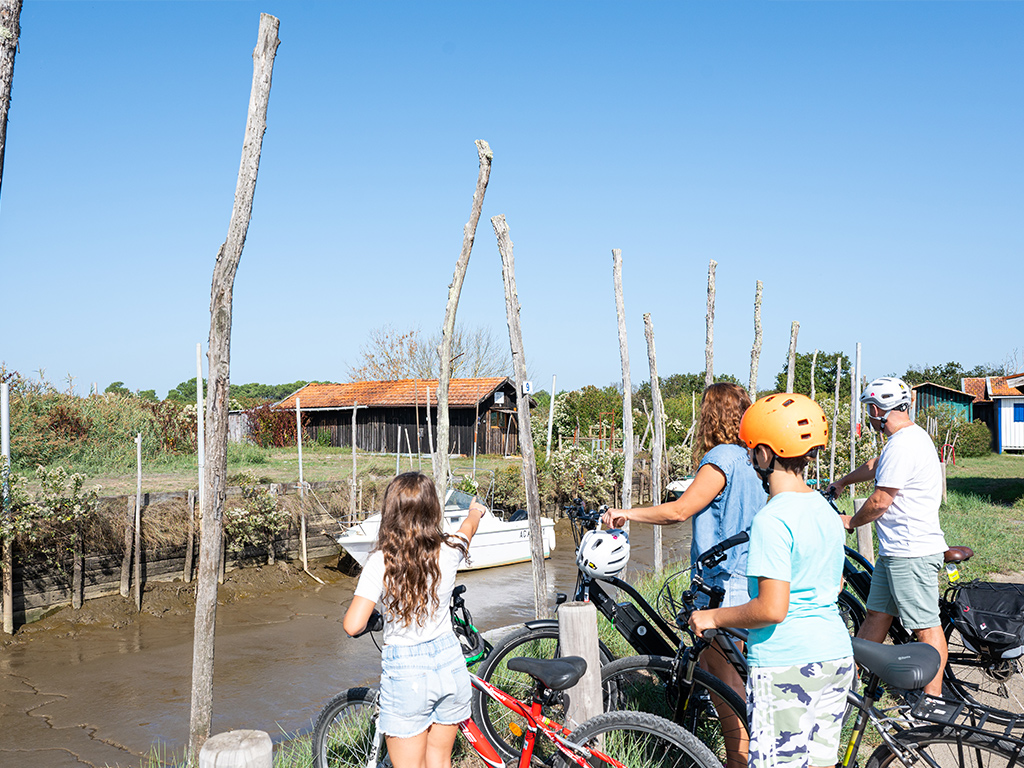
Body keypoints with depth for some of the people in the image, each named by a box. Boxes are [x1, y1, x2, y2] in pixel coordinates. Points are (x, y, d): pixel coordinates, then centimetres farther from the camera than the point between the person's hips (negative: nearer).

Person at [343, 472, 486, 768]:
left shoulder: (381, 561, -16)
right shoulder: (448, 552, -5)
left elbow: (353, 626, -18)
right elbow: (468, 528, 20)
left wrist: (371, 615, 5)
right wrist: (476, 511, 43)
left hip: (405, 672, -4)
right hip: (450, 663, 4)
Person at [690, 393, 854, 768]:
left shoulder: (772, 519, -18)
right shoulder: (825, 509, 8)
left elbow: (772, 609, -23)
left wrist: (713, 617, -9)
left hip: (786, 666, -8)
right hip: (837, 656, 8)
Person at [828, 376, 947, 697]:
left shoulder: (903, 445, -19)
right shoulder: (910, 436, 15)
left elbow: (880, 501, -18)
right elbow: (875, 466, 34)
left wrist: (850, 522, 0)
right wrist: (843, 482, 47)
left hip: (911, 553, -11)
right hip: (894, 550, 11)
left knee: (926, 626, -3)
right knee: (876, 614, 14)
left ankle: (933, 699, 3)